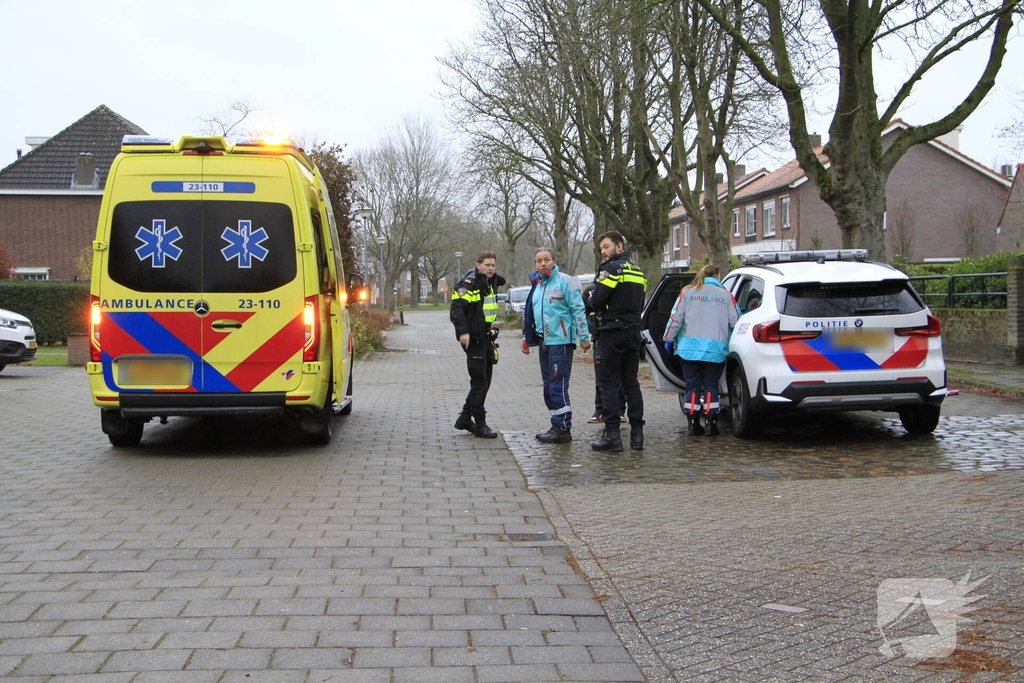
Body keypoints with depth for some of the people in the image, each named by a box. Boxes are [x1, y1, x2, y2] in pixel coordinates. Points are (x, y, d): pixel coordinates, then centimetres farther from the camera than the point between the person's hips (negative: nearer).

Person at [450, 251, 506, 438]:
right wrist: (463, 332, -31)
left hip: (485, 339, 9)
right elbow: (457, 308, -24)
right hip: (473, 339, -9)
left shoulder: (490, 284, 15)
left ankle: (465, 418, 24)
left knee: (484, 381, 13)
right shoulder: (468, 284, -14)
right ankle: (479, 424, 3)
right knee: (479, 382, -5)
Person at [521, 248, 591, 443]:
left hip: (560, 341, -8)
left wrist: (584, 336, -14)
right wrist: (526, 338, 26)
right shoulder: (537, 285, 17)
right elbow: (530, 314, 26)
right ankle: (557, 426, 19)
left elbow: (578, 310, -11)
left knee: (558, 386, -9)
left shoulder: (564, 281, -8)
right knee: (549, 386, 11)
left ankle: (563, 428, -4)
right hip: (544, 342, 8)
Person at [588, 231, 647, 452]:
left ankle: (612, 435, -5)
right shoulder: (638, 272, 16)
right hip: (633, 333, 8)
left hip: (612, 334, -8)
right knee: (631, 383, 11)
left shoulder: (612, 268, -11)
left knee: (608, 383, -3)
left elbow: (597, 301, -16)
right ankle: (637, 433, 11)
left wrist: (592, 298, 4)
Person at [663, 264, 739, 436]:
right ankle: (710, 424, 4)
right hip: (716, 349, 0)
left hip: (690, 348, 0)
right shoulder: (726, 295, 4)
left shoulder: (687, 292, 4)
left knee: (692, 386, 7)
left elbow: (676, 318, 1)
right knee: (711, 386, 8)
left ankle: (693, 424, 6)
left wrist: (668, 339, 11)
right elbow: (735, 321, 4)